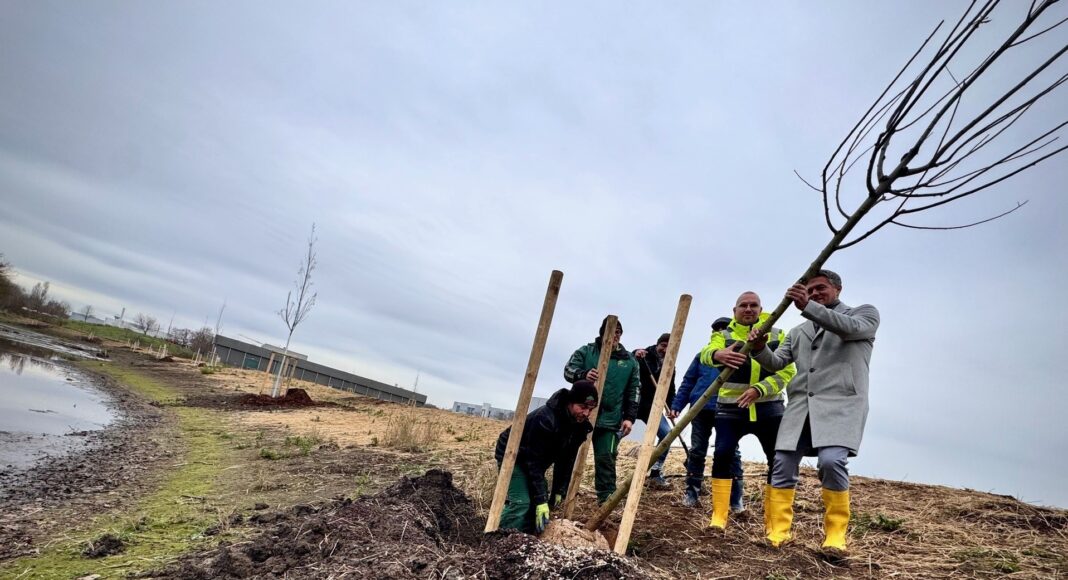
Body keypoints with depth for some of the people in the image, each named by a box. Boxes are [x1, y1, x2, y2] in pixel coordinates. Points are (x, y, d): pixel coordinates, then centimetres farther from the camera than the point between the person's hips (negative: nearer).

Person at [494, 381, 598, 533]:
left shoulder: (580, 425, -11)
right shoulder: (545, 419, -36)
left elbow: (567, 460, -3)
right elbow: (534, 461, -33)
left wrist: (559, 491, -7)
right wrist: (541, 500, -31)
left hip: (533, 462, 8)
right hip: (512, 455, -8)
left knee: (540, 501, 2)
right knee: (521, 502, -20)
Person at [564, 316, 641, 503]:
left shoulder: (629, 360, 8)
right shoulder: (586, 351, 3)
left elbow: (634, 391, 10)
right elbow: (568, 370, -4)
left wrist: (629, 417, 1)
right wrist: (583, 374, -26)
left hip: (610, 419, 0)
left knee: (606, 458, -4)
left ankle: (607, 498, 6)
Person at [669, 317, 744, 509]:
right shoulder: (702, 356, 12)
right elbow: (688, 383, 10)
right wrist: (676, 405, 2)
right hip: (701, 409, 2)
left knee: (731, 452, 1)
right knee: (697, 450, 7)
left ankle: (736, 499, 8)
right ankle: (692, 492, 16)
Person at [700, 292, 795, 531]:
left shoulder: (777, 335, 5)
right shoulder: (723, 335, 1)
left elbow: (787, 371, -4)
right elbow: (706, 353, -22)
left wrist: (759, 390, -21)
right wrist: (718, 354, -47)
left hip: (768, 408, 1)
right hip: (731, 408, -1)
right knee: (722, 455, -12)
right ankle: (719, 516, -1)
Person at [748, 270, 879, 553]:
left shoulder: (865, 313, 11)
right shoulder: (799, 332, 24)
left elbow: (850, 328, -12)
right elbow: (776, 363, 15)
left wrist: (808, 306, -25)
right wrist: (759, 349, -8)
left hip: (840, 404, -5)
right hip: (801, 406, 5)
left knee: (831, 462, -24)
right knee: (783, 466, -2)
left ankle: (835, 536, -8)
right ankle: (777, 535, 5)